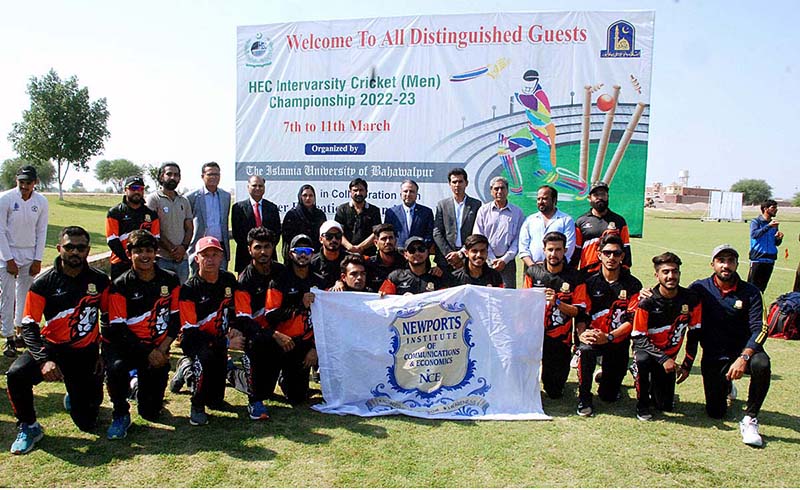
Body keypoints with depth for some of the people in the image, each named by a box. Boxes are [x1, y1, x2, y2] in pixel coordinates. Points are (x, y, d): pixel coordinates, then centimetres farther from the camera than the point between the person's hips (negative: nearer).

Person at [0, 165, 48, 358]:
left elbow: (41, 232, 3)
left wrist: (38, 260, -1)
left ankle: (21, 329, 22)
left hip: (30, 255, 2)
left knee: (25, 295, 8)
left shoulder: (41, 201, -2)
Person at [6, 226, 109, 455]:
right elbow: (29, 326, -11)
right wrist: (44, 360, -25)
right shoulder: (43, 283, -9)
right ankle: (28, 427, -5)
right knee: (16, 374, -31)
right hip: (51, 347, 0)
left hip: (86, 353, 0)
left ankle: (77, 395, 36)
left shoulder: (99, 280, -4)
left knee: (87, 422, -1)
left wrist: (105, 354, 1)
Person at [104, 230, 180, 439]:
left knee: (151, 412, 0)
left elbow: (176, 319, 3)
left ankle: (140, 385, 37)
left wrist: (162, 348, -12)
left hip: (157, 347, 2)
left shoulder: (170, 280, 1)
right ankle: (120, 415, -9)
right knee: (116, 367, -38)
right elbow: (117, 329, -12)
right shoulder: (120, 286, -7)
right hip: (124, 344, -2)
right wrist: (147, 352, -20)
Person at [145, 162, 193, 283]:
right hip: (161, 258, -5)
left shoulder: (184, 201, 16)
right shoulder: (153, 199, -1)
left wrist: (183, 246, -6)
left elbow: (189, 228, 13)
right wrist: (171, 249, -12)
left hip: (182, 258, 5)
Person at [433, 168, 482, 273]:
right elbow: (437, 233, 4)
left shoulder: (476, 204, 6)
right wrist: (449, 254, -6)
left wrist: (461, 254, -9)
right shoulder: (442, 204, 9)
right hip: (446, 260, 1)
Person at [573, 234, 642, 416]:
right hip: (593, 336, 0)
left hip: (618, 341, 1)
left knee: (609, 396, 1)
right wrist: (581, 333, -29)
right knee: (585, 349, -38)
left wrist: (608, 337, -22)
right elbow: (579, 313, -8)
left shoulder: (633, 285, -3)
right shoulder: (589, 283, -1)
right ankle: (584, 398, -15)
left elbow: (632, 319, -9)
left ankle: (607, 378, 40)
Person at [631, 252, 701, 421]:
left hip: (669, 356, 4)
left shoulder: (691, 299, -10)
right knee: (643, 360, -40)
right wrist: (663, 359, -30)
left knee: (666, 406, 0)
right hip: (647, 350, -3)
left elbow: (694, 334, 1)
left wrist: (687, 364, -2)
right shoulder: (647, 303, -22)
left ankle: (654, 383, 35)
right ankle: (642, 404, -14)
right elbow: (638, 338, -20)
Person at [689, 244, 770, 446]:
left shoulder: (750, 292, -6)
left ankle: (749, 418, -15)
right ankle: (725, 386, 33)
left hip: (743, 351, 0)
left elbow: (759, 329, -15)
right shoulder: (700, 288, -3)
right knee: (715, 412, -3)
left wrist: (744, 357, -30)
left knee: (761, 363, -35)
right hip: (713, 357, 0)